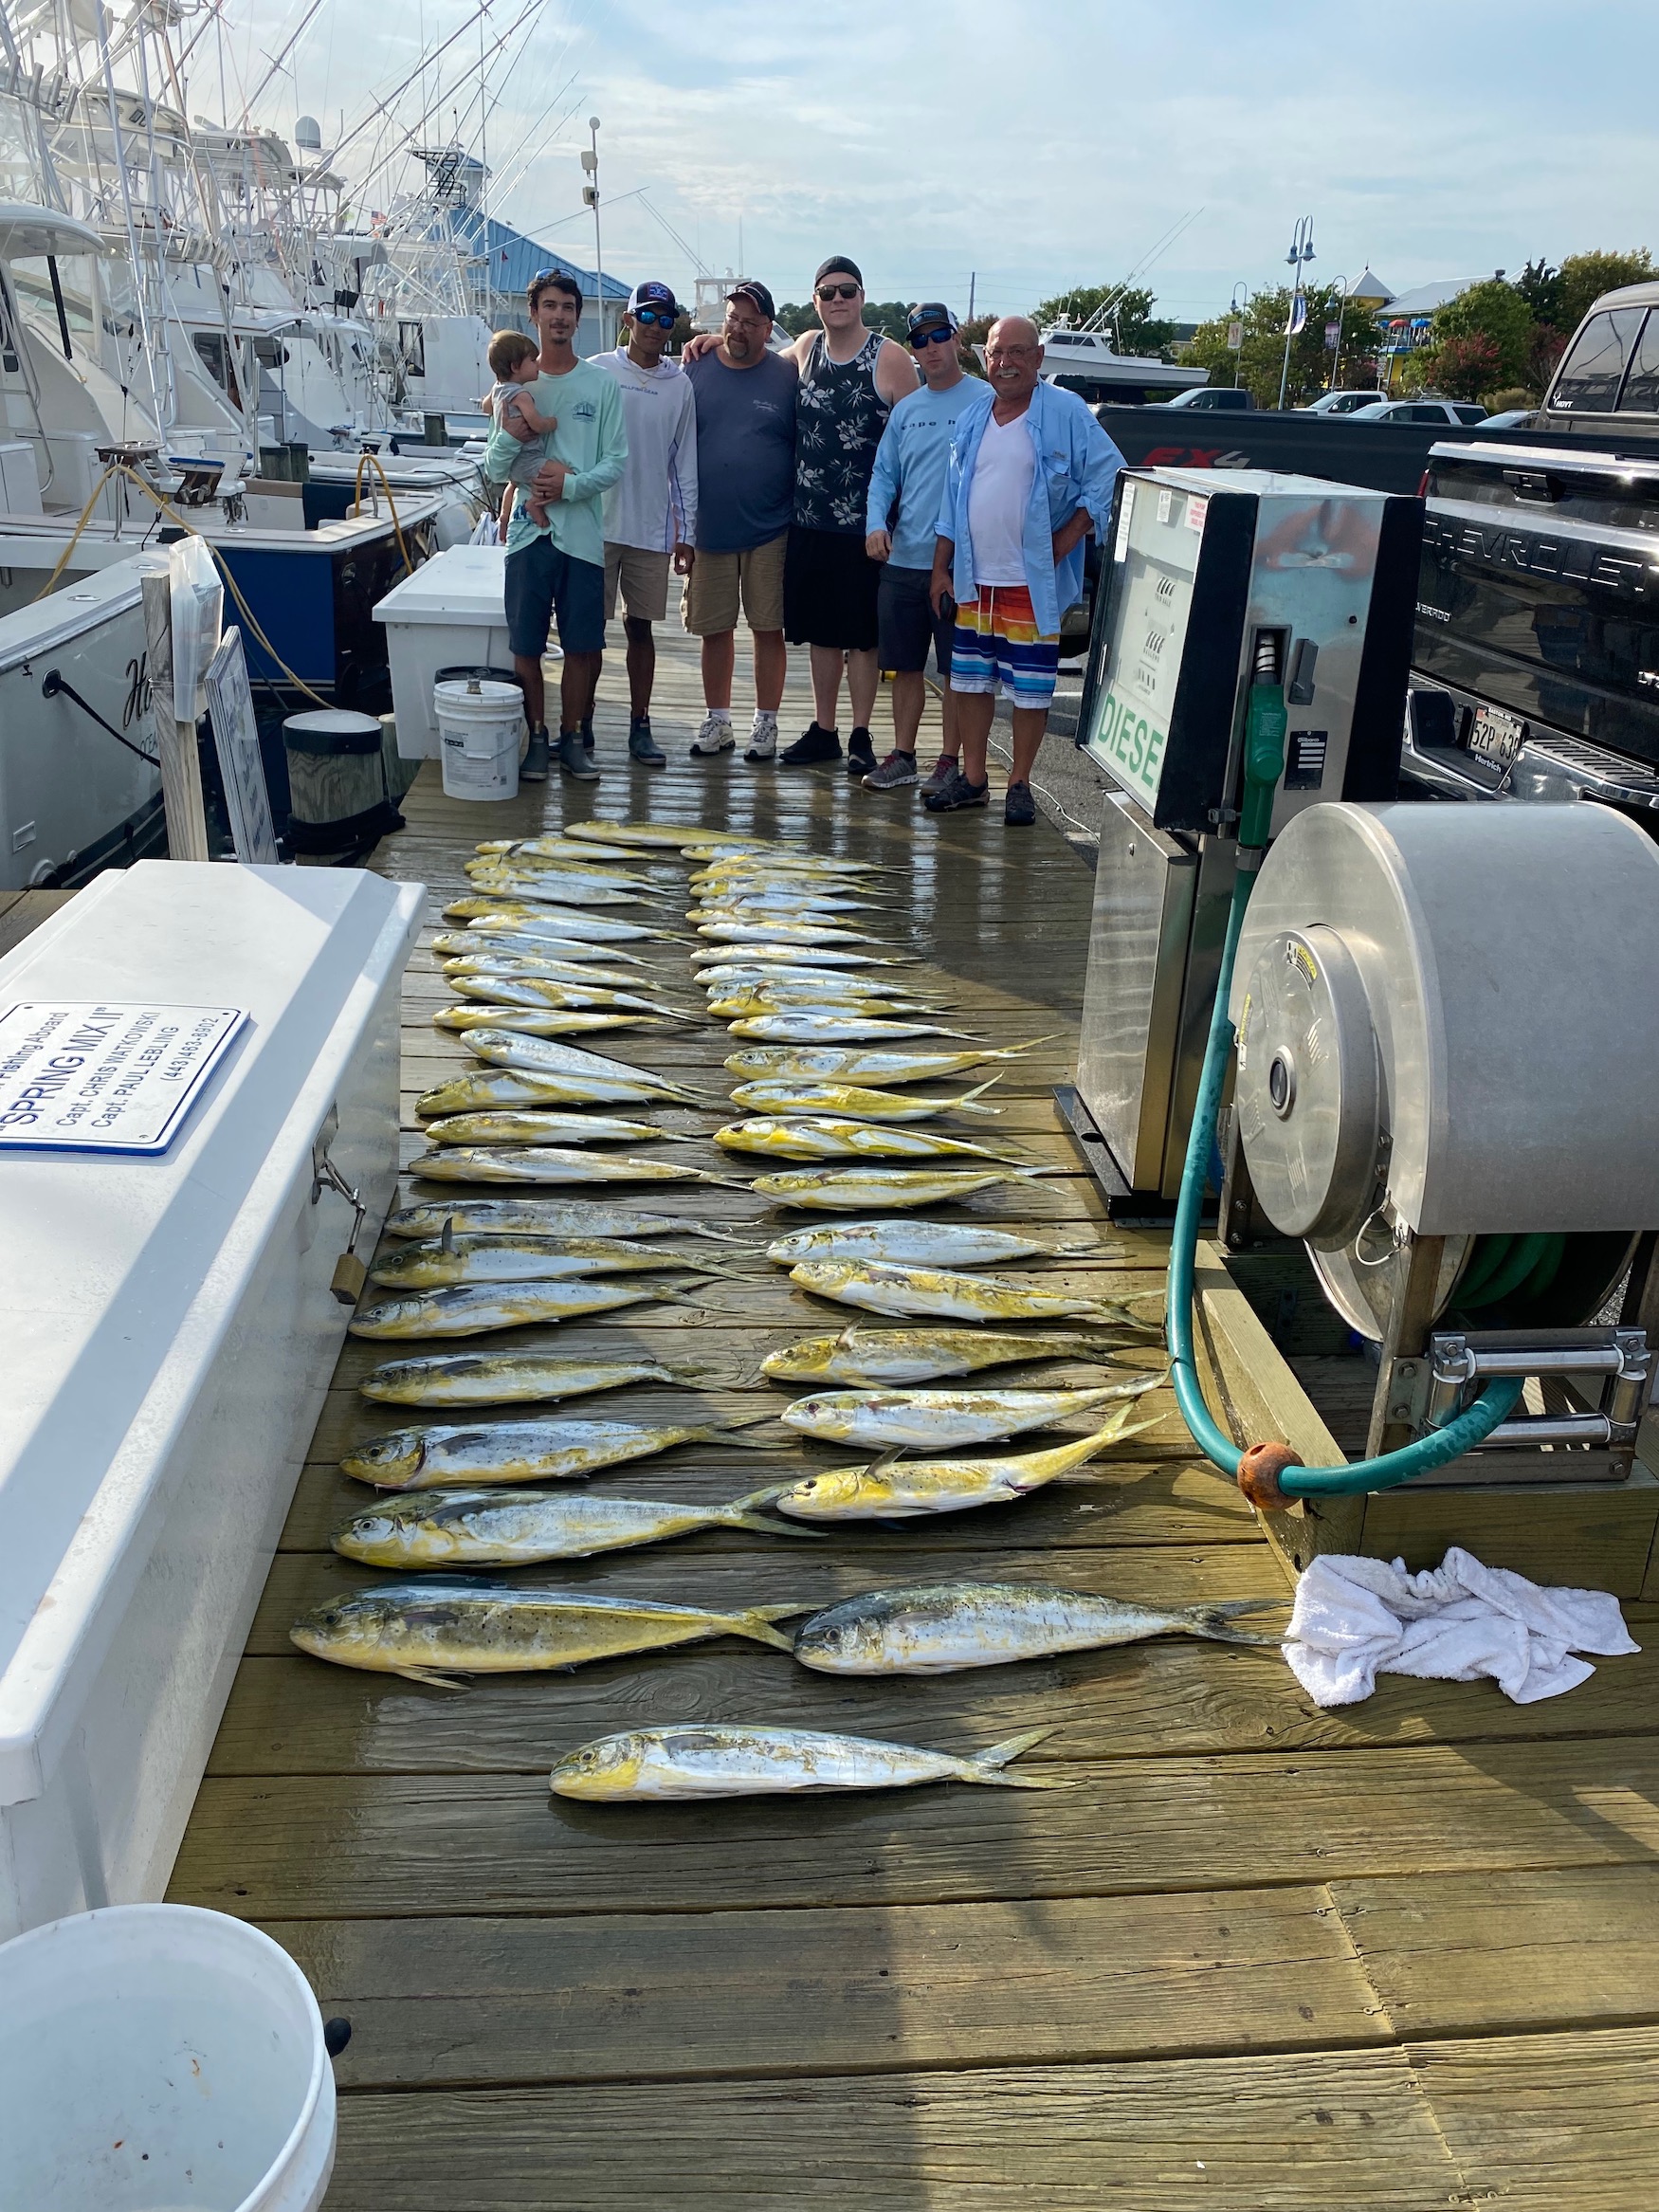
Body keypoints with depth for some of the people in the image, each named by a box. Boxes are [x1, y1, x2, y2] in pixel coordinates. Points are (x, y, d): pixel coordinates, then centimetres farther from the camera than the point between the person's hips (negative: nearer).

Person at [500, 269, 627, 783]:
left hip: (583, 533, 0)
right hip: (529, 532, 0)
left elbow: (616, 461, 0)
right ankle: (536, 738, 14)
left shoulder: (601, 384, 5)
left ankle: (572, 737, 18)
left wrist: (571, 484, -15)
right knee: (526, 646, 2)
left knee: (582, 647, 4)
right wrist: (509, 438, -16)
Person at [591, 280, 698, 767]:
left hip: (652, 530, 2)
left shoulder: (680, 384, 8)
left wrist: (687, 531, 7)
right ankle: (581, 725, 12)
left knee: (640, 627, 8)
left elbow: (685, 465, 10)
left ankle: (640, 726, 15)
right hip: (598, 525, -2)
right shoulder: (596, 372, 0)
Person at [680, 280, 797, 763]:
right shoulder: (697, 369, 6)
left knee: (768, 629, 1)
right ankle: (717, 722, 19)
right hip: (708, 526, 2)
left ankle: (766, 723, 12)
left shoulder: (788, 376, 2)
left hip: (770, 530, -2)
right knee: (714, 629, 7)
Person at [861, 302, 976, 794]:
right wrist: (876, 523, -5)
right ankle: (902, 756, 20)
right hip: (902, 559, 5)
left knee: (956, 668, 2)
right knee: (906, 664, 11)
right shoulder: (905, 409, 14)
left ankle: (950, 760, 11)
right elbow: (883, 473, 14)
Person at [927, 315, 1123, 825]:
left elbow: (1107, 479, -7)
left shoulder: (1066, 413, -5)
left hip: (1034, 583, -5)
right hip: (974, 579, 5)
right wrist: (941, 568, 11)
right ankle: (972, 778, 21)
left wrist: (1063, 544, -13)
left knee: (1030, 686, 0)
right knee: (970, 680, 10)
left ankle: (1019, 783, 11)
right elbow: (952, 499, 14)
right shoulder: (972, 417, 11)